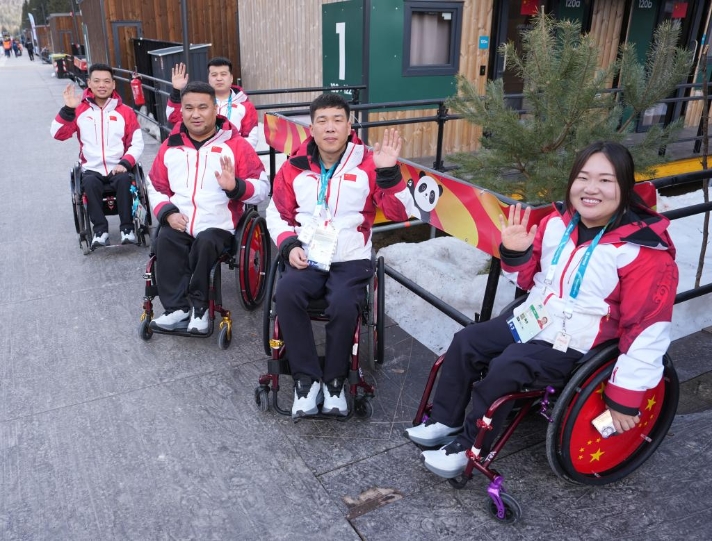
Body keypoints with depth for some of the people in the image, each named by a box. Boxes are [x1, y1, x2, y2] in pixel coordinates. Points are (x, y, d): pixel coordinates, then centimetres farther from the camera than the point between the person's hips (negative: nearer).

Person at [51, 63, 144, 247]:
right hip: (92, 170, 1)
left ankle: (127, 228, -24)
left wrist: (125, 163, -11)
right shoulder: (79, 110, 6)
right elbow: (58, 134, 0)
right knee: (90, 183, -32)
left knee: (124, 180, -32)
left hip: (118, 169, 0)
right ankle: (100, 229, -24)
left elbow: (137, 143, 5)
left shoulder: (125, 112, 6)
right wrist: (68, 109, -13)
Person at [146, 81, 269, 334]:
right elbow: (155, 187, 19)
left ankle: (197, 304, -12)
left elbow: (262, 187, -2)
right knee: (164, 240, -27)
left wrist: (235, 187, -22)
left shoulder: (236, 144, 0)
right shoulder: (170, 146, 11)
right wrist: (167, 212, -2)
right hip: (178, 225, 3)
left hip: (218, 227, -3)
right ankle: (178, 307, -16)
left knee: (205, 242, -33)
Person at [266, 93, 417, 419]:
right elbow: (277, 214, 14)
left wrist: (389, 172, -19)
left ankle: (334, 380, -6)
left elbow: (400, 214, -6)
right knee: (286, 293, -29)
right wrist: (290, 246, -4)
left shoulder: (367, 164, 0)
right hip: (307, 257, 2)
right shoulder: (295, 167, 6)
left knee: (343, 305, -31)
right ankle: (306, 378, -15)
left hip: (351, 259, -2)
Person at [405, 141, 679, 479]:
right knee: (465, 342, -2)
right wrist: (514, 254, -12)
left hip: (575, 344, -7)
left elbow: (648, 330, -18)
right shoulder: (557, 222, -2)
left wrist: (625, 397, -17)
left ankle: (469, 447, -3)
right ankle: (446, 421, 14)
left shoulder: (644, 250, -21)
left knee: (505, 369, -24)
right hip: (532, 320, 7)